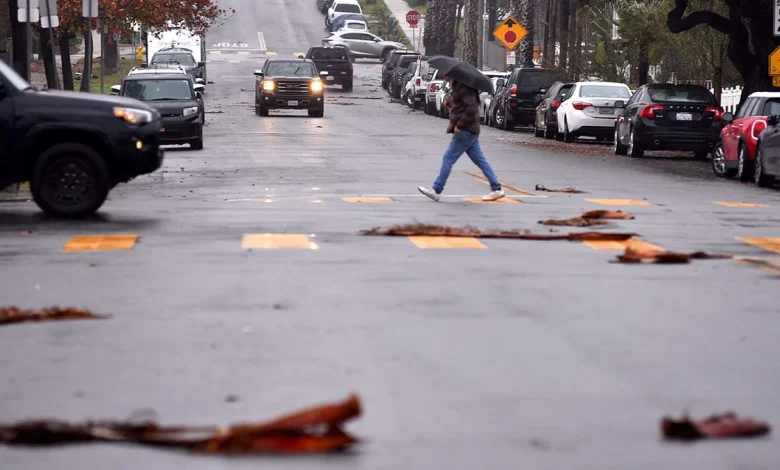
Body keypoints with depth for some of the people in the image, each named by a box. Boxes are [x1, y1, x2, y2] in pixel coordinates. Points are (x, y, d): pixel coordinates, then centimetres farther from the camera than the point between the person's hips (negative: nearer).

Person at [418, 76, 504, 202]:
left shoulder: (463, 87, -17)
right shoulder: (458, 86, 15)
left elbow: (471, 108, -25)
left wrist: (459, 125, -22)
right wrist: (450, 103, 7)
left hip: (465, 131, -10)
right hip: (471, 130, 10)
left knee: (448, 159, -5)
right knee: (480, 160, 10)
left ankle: (436, 190, -2)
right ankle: (496, 188, 10)